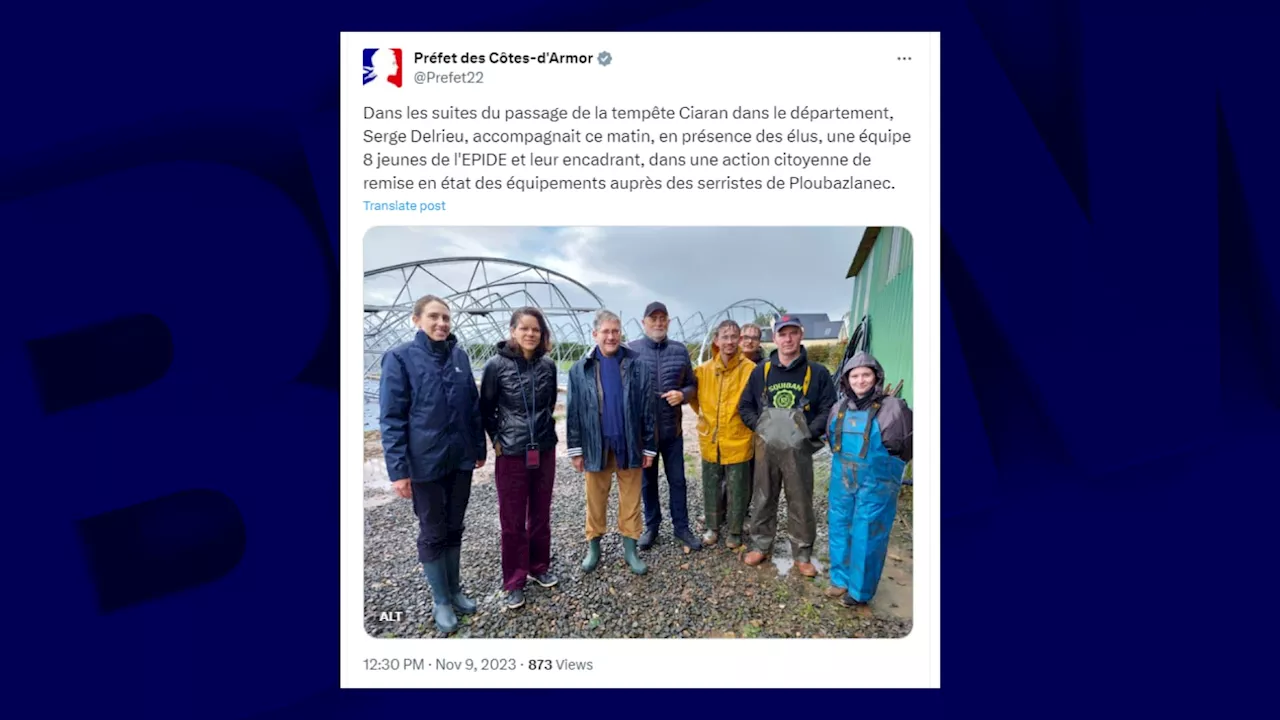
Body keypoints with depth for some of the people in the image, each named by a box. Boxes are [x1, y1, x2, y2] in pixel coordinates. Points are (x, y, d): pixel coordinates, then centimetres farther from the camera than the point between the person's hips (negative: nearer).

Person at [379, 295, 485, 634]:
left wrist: (479, 448, 13)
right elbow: (392, 418, -12)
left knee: (454, 528, 17)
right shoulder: (400, 358, -10)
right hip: (425, 463, -4)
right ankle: (440, 601, 24)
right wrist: (398, 469, -15)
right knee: (432, 532, 9)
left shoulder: (459, 356, 4)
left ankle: (455, 590, 34)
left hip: (461, 459, 4)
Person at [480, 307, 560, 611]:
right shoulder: (497, 364, -11)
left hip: (544, 451, 3)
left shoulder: (548, 364, -2)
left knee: (540, 515, 15)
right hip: (510, 454, -3)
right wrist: (496, 438, -4)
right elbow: (485, 408, -1)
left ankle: (539, 567, 33)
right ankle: (514, 582, 18)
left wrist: (543, 427, 10)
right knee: (512, 520, 5)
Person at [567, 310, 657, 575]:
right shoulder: (580, 369, -2)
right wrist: (575, 449, -1)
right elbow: (573, 411, 1)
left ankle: (630, 549, 21)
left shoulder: (637, 365, -3)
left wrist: (649, 447, -1)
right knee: (595, 499, 12)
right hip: (596, 445, 0)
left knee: (631, 499, 9)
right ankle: (593, 546, 26)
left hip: (629, 444, 0)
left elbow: (648, 408, -1)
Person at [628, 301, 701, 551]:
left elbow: (692, 384, 7)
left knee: (677, 480, 10)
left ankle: (681, 527, 24)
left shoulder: (680, 350, 2)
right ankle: (651, 525, 29)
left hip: (672, 428, 2)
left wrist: (682, 395, -13)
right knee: (648, 480, 13)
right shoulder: (631, 350, -6)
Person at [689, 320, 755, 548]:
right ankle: (712, 527, 33)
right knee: (711, 487, 16)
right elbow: (694, 396, 16)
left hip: (737, 440, -3)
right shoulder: (703, 370, -1)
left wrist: (746, 421, -4)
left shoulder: (749, 369, -12)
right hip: (710, 440, 3)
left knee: (736, 489, 8)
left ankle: (734, 531, 25)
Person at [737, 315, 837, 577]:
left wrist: (809, 432, -11)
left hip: (799, 448, -2)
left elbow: (828, 410, -1)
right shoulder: (761, 371, 6)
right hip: (766, 446, 2)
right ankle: (761, 545, 26)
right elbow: (745, 406, 11)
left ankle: (802, 554, 18)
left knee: (801, 501, 5)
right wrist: (759, 426, -3)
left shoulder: (817, 373, -1)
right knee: (763, 498, 11)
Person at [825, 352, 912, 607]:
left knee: (866, 536, 2)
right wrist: (845, 463, 13)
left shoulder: (893, 408, -11)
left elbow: (906, 448, -5)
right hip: (842, 482, 6)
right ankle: (841, 579, 32)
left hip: (876, 485, -5)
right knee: (839, 530, 14)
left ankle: (860, 590, 17)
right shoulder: (839, 409, 6)